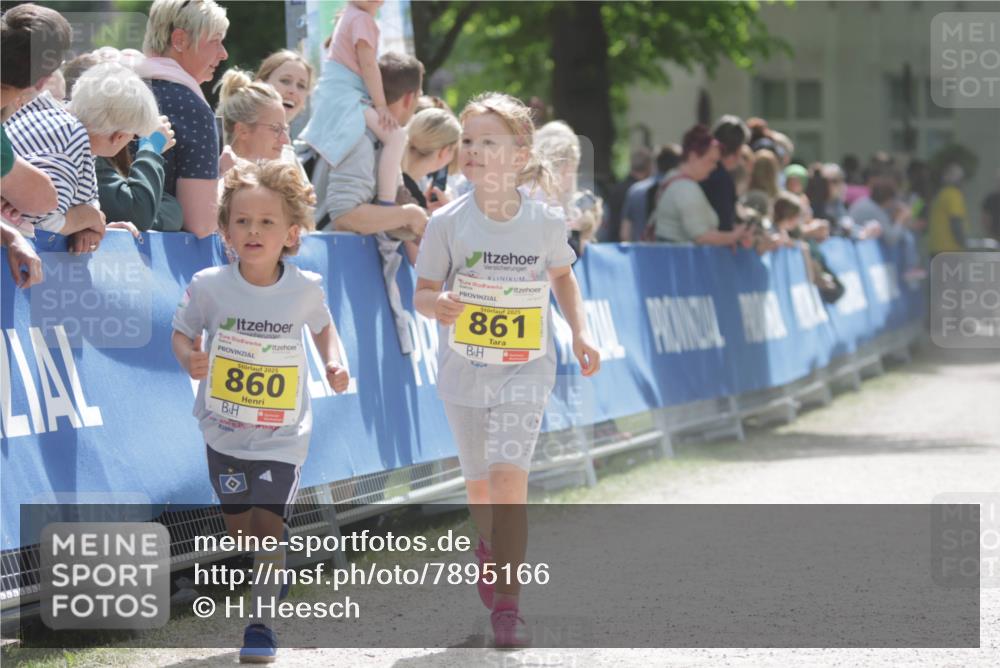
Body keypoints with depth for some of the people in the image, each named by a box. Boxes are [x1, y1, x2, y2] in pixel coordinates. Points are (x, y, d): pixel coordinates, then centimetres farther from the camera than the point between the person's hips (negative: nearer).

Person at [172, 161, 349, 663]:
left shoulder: (305, 290, -9)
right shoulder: (209, 287, -12)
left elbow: (323, 326, 12)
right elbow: (182, 333, -1)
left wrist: (333, 363, -5)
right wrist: (189, 358, -23)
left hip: (282, 434, -1)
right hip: (224, 429, 2)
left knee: (268, 525, -9)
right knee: (240, 528, 13)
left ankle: (261, 624, 1)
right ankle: (268, 578, 43)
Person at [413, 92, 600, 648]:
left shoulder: (546, 221, -6)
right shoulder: (448, 222, -8)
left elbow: (562, 275, 14)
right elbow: (422, 292, -2)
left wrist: (581, 332, 3)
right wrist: (439, 303, -26)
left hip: (526, 369, -2)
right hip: (464, 368, 2)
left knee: (508, 473, -18)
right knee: (480, 483, 14)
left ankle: (507, 602, -11)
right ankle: (491, 547, 50)